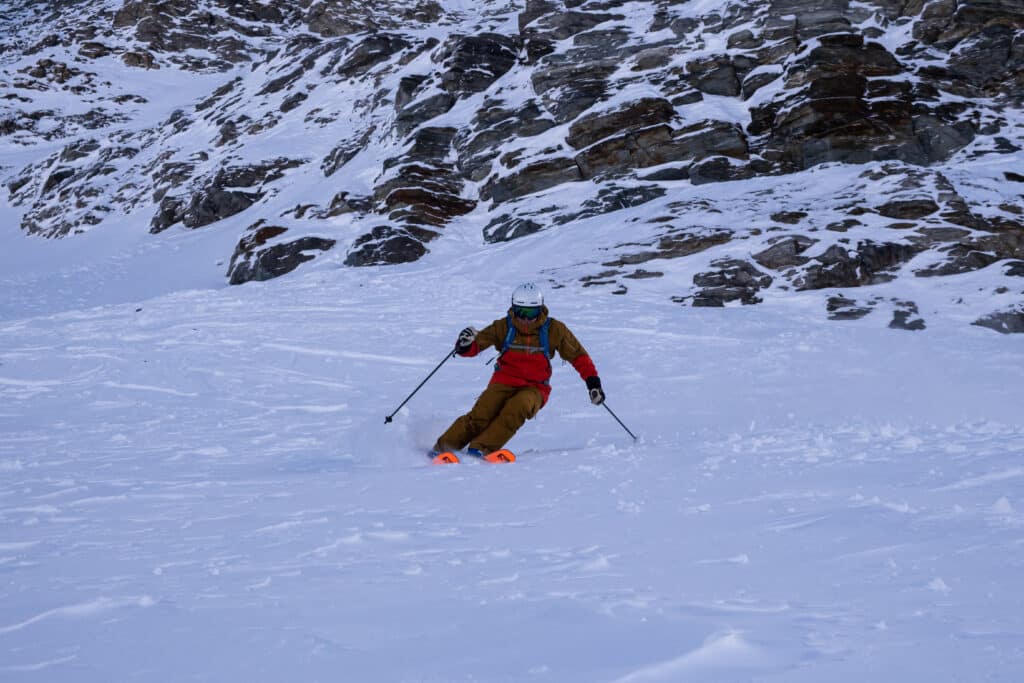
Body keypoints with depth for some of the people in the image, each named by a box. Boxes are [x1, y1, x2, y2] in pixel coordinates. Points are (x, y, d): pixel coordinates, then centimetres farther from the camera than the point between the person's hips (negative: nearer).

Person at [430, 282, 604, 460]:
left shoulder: (554, 330, -3)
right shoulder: (504, 327, -4)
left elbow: (578, 355, 6)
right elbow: (477, 344, -5)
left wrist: (593, 381, 0)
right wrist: (466, 344, -28)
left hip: (534, 387, 0)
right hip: (504, 382, 0)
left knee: (518, 407, -34)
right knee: (481, 415, -24)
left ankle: (481, 448, -34)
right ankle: (443, 446, -11)